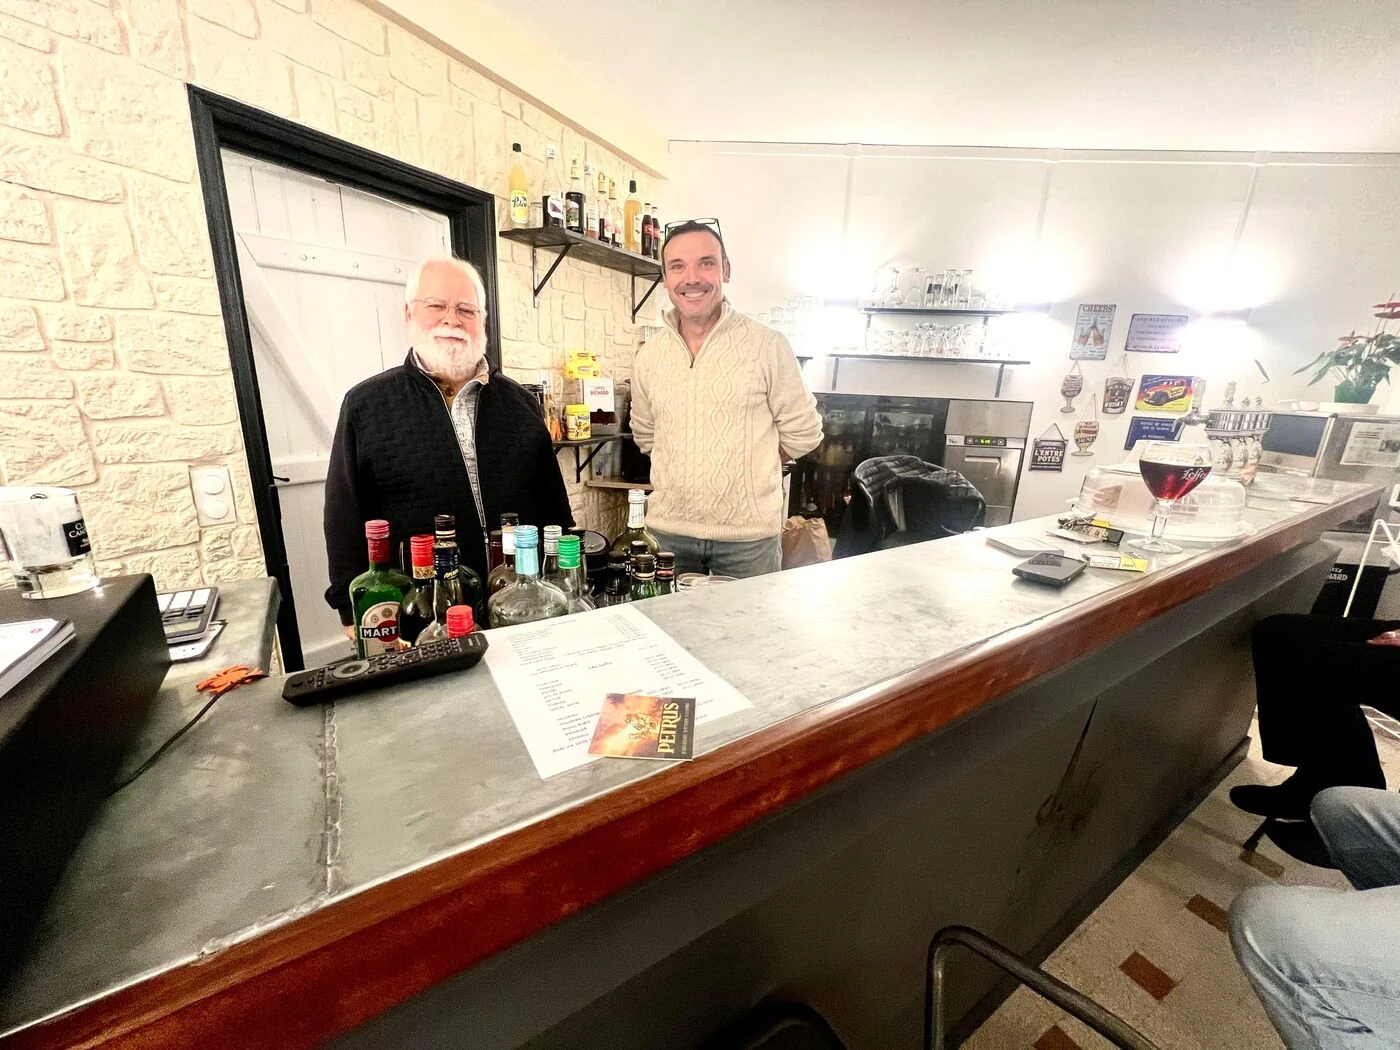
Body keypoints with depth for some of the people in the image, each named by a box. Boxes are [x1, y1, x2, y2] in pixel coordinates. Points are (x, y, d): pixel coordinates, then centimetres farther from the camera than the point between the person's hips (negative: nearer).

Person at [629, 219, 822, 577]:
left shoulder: (767, 346, -7)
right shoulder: (648, 356, 4)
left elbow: (802, 433, 0)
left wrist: (746, 465, 5)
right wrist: (685, 470, 10)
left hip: (748, 535, -3)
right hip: (667, 530, 3)